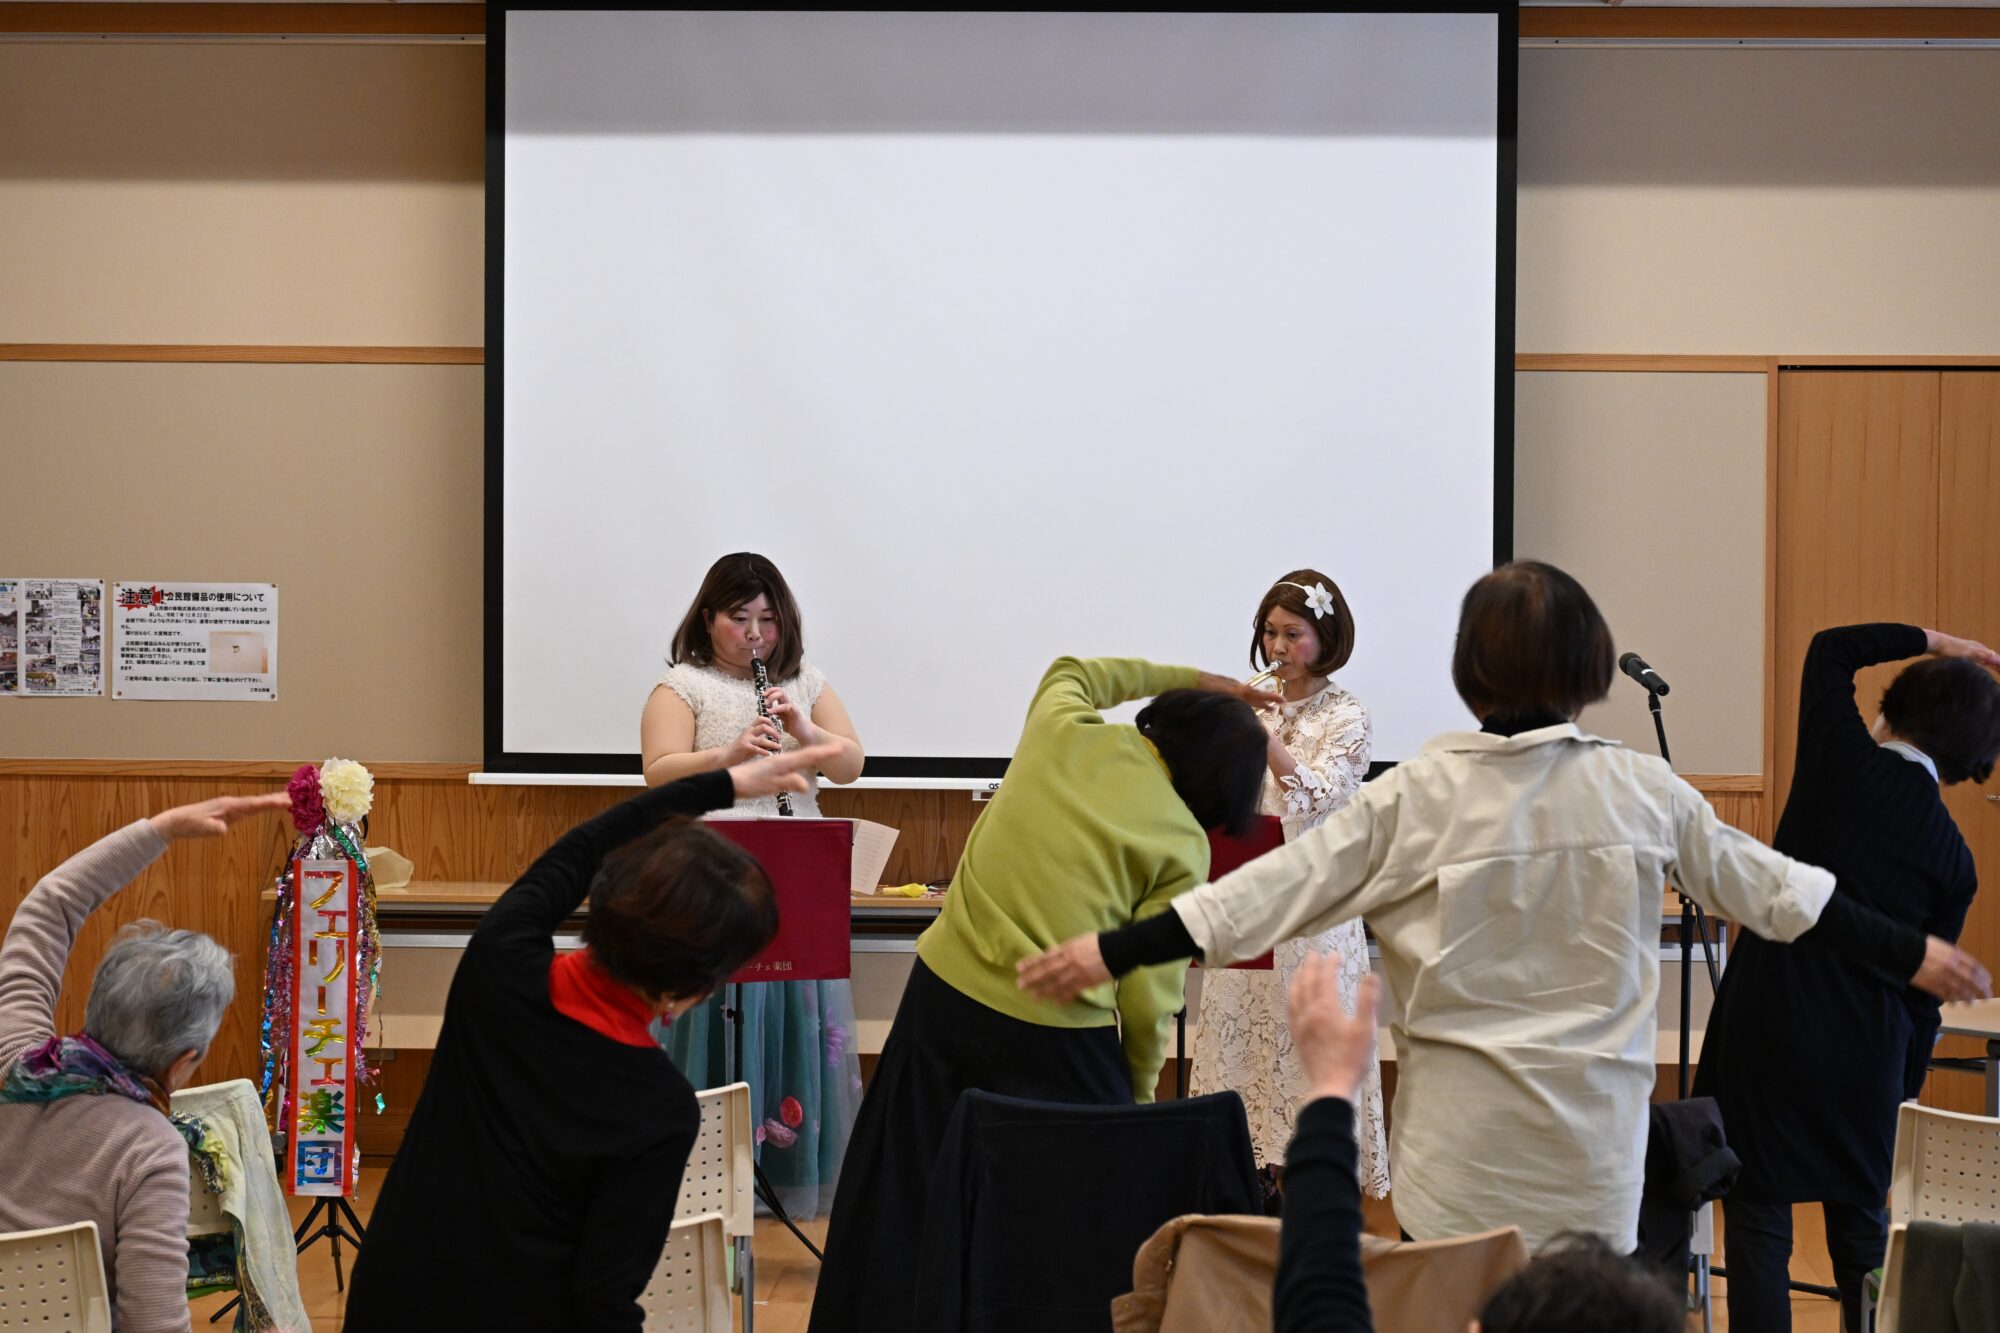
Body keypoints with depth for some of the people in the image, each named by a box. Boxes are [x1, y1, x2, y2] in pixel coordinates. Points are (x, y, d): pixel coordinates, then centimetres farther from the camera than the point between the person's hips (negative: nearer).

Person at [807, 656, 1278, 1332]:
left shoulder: (1064, 731, 2)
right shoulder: (1183, 843, -6)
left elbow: (1073, 672, 28)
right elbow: (1148, 994, -8)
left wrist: (1190, 679, 32)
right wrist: (1140, 1091, 6)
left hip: (944, 996, 4)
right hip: (1056, 1042, -4)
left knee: (910, 1209, 13)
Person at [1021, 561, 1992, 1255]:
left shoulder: (1417, 799, -7)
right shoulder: (1641, 793, -1)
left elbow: (1275, 892, -8)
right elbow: (1773, 890, 8)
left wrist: (1114, 953, -3)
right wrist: (1913, 955, 22)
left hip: (1462, 1159, -1)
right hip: (1591, 1160, 1)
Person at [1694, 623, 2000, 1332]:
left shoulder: (1843, 761, -5)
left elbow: (1831, 648, 11)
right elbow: (1924, 987, 8)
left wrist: (1932, 641, 19)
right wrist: (1903, 1084, 19)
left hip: (1767, 1020, -3)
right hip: (1864, 1052, 3)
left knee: (1759, 1219, 1)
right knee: (1860, 1220, 18)